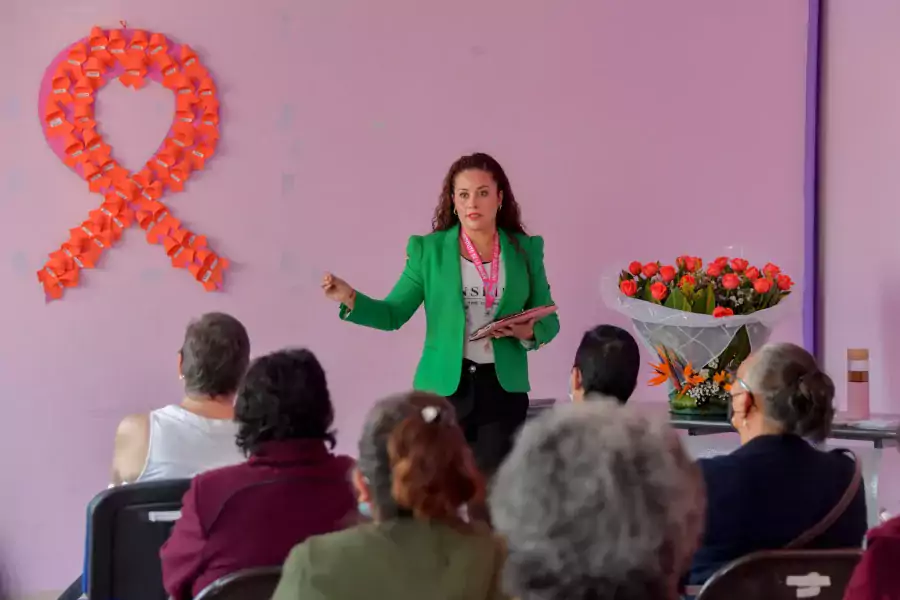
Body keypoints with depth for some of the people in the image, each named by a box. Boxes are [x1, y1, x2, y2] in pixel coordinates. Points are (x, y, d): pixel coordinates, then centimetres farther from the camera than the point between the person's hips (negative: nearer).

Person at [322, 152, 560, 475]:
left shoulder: (525, 249, 4)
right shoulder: (429, 250, 1)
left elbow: (548, 321, 9)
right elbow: (393, 314, 0)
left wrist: (529, 331, -13)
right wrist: (350, 298, -17)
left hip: (504, 388, 1)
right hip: (443, 386, -1)